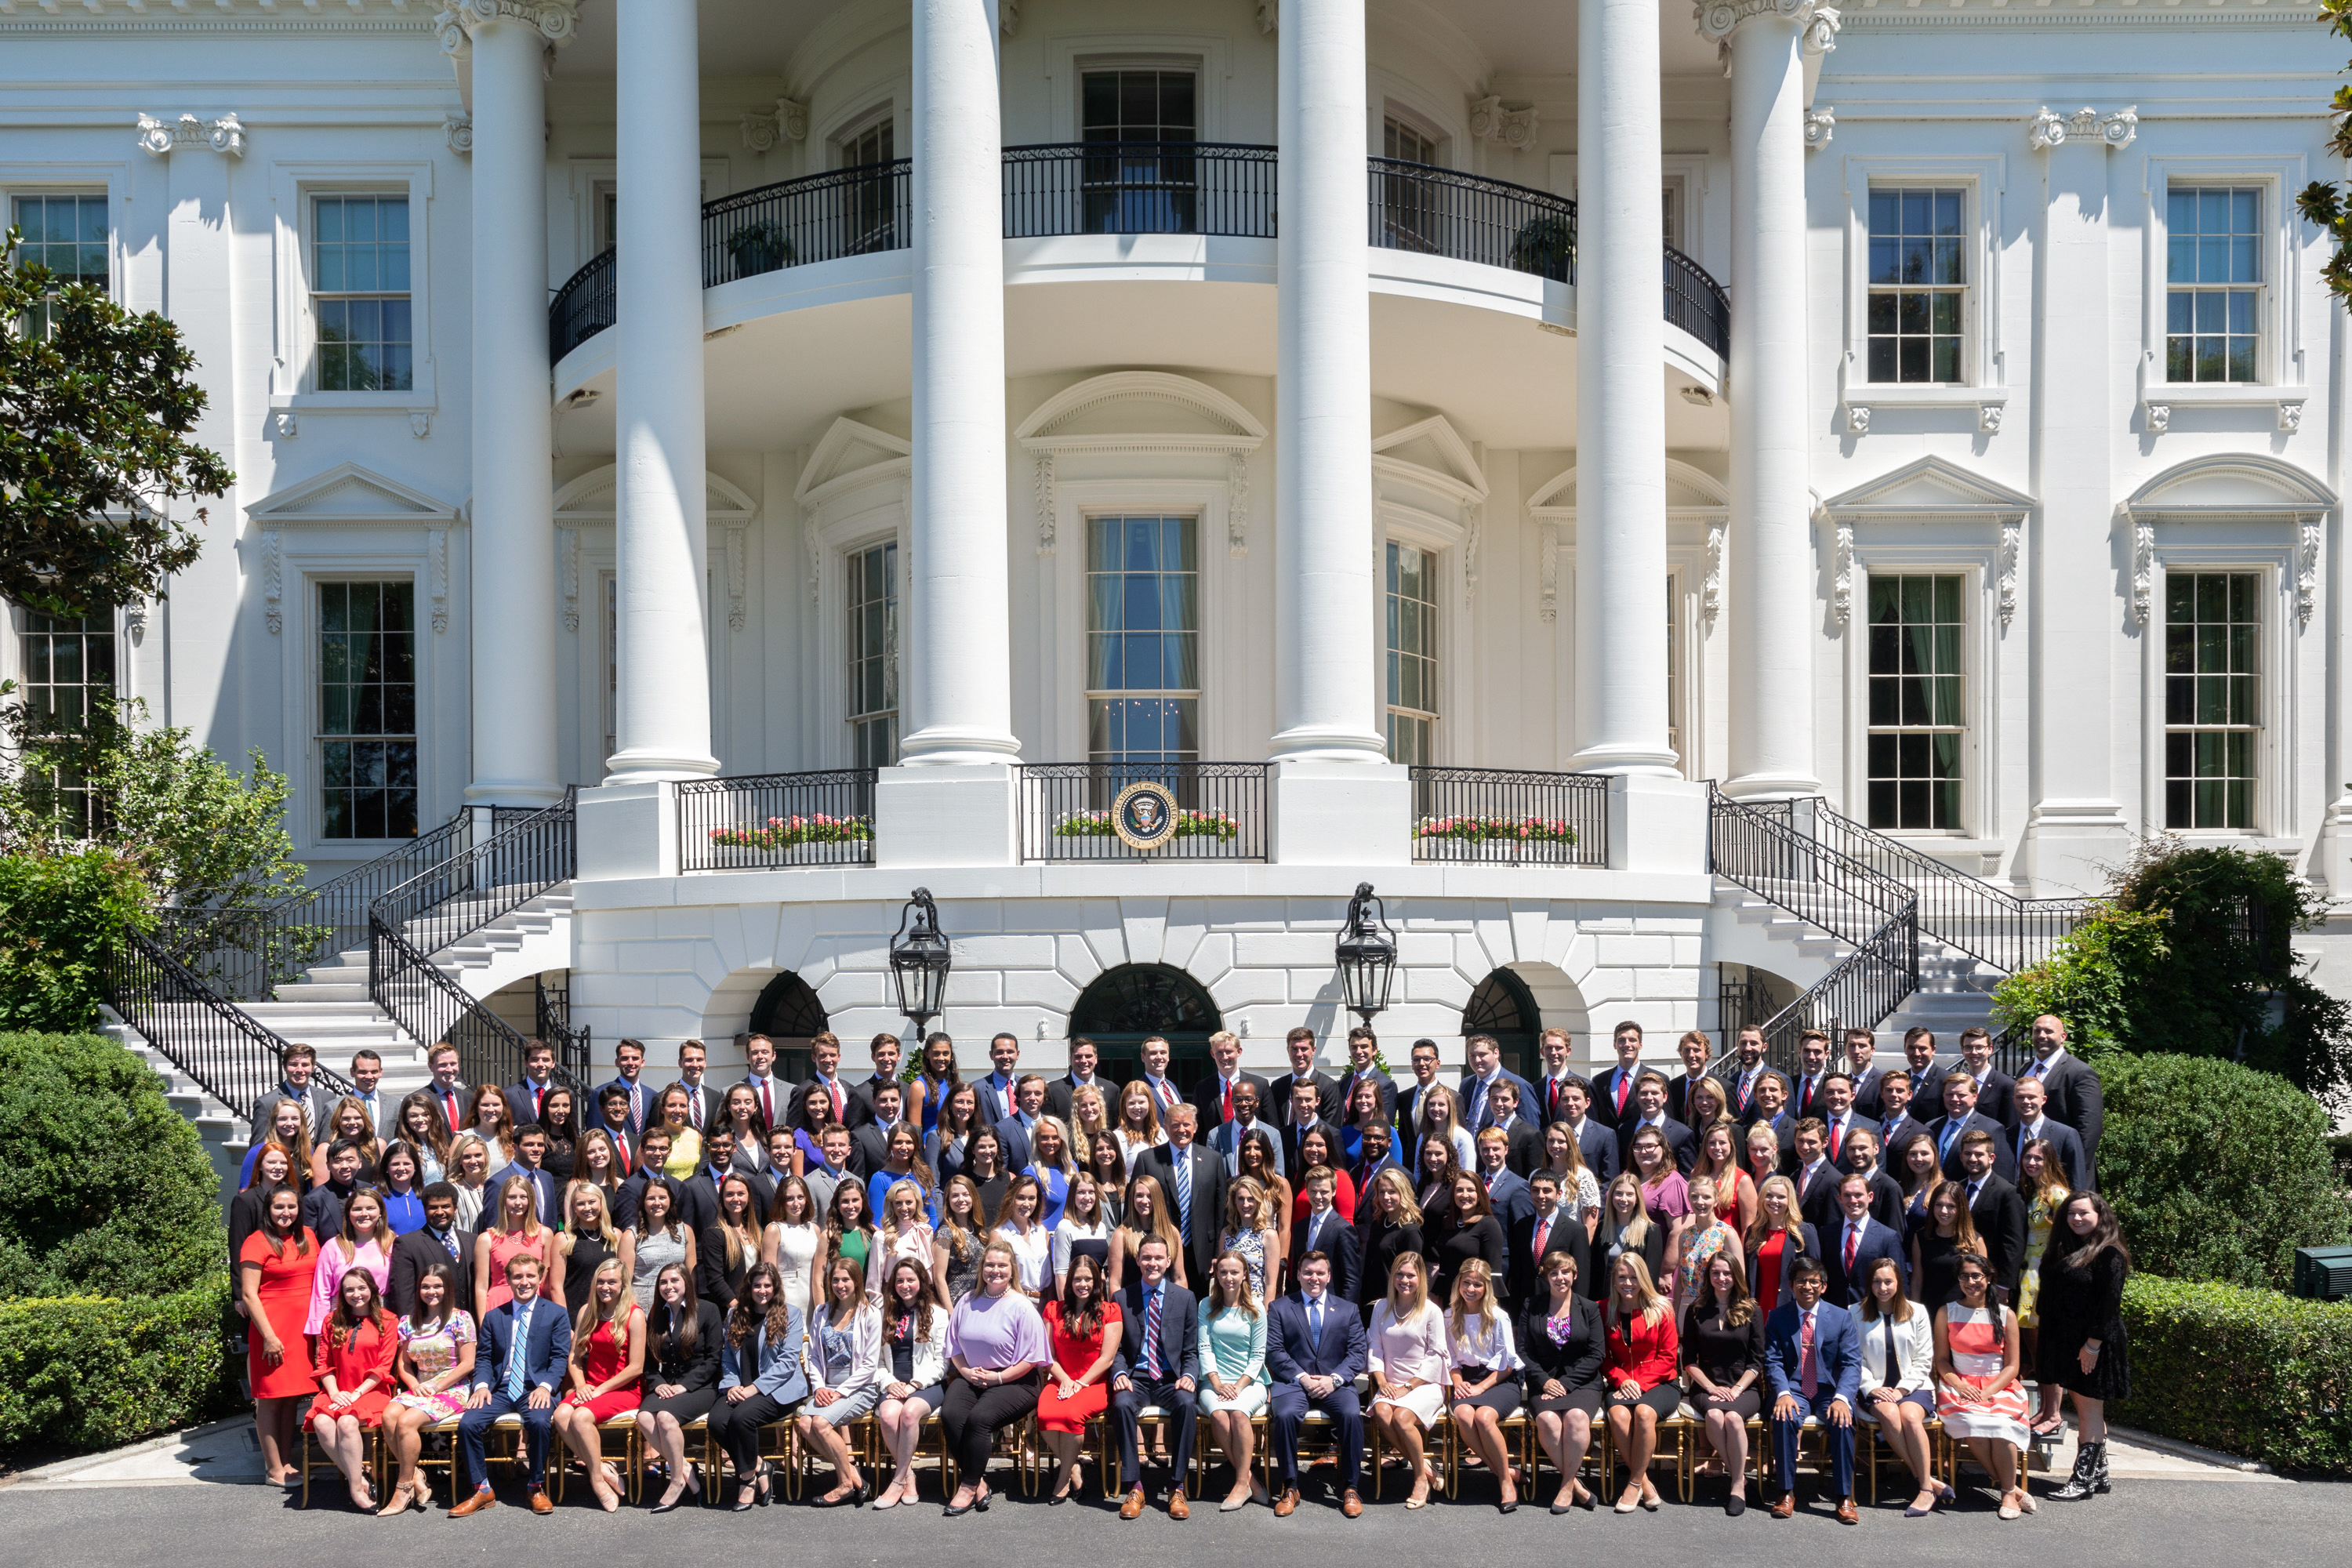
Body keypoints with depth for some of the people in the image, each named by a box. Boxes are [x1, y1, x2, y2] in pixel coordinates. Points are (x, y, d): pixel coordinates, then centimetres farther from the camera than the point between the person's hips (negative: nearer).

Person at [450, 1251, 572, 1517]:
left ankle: (537, 1488, -12)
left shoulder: (555, 1314, 7)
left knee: (539, 1421, -34)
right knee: (467, 1423, -24)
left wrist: (545, 1386, -17)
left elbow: (560, 1357, 0)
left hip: (535, 1390, -3)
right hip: (500, 1390, 3)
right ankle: (482, 1490, -6)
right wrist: (482, 1385, -9)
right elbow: (484, 1358, 12)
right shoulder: (493, 1317, 17)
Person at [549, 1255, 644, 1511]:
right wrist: (581, 1386, -6)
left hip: (623, 1391, -5)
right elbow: (574, 1356, 11)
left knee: (581, 1416, -31)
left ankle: (598, 1480, -15)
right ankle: (602, 1469, -19)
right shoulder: (587, 1311, 10)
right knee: (561, 1415, -26)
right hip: (590, 1388, 5)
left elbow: (636, 1367, -9)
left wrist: (600, 1390, -13)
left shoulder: (634, 1315, -7)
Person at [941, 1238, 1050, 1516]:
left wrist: (998, 1377, -14)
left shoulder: (1022, 1307, -5)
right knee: (950, 1414, -24)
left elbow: (1031, 1358, -8)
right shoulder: (967, 1303, 10)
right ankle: (979, 1483, -14)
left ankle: (969, 1487, -12)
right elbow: (954, 1346, 16)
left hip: (1014, 1381, -5)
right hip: (971, 1377, 5)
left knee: (979, 1417, -29)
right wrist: (965, 1371, -2)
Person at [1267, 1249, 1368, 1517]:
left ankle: (1351, 1488, -16)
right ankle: (1289, 1487, -17)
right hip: (1293, 1382, -1)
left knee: (1352, 1414, -31)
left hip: (1334, 1382, 1)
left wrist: (1334, 1379, -11)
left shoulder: (1348, 1310, 16)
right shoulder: (1279, 1308, 11)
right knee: (1285, 1414, -33)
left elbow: (1359, 1353, 6)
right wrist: (1301, 1377, -13)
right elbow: (1274, 1351, 1)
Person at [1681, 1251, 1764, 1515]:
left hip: (1744, 1388, -1)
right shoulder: (1696, 1311, 8)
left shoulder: (1751, 1311, 7)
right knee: (1714, 1415, -34)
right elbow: (1689, 1360, 6)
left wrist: (1736, 1389, -10)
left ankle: (1737, 1484, -21)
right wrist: (1711, 1387, -8)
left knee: (1733, 1417, -34)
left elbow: (1757, 1361, 3)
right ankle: (1736, 1472, -17)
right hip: (1706, 1387, 1)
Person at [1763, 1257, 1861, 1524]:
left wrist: (1842, 1398, -21)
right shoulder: (1777, 1317, 6)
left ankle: (1845, 1497, -19)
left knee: (1842, 1421, -31)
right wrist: (1783, 1393, -21)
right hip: (1793, 1389, 0)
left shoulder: (1842, 1317, 5)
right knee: (1784, 1418, -32)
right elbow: (1773, 1361, -1)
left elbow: (1852, 1363, -3)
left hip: (1829, 1390, 0)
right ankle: (1787, 1493, -20)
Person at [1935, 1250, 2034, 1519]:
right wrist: (1959, 1386, -12)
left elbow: (2012, 1365, 5)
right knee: (1973, 1425, -32)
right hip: (1960, 1387, 0)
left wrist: (1989, 1391, -11)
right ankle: (2012, 1487, -18)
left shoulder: (2005, 1315, 8)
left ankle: (2009, 1493, -18)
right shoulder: (1947, 1312, 9)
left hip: (2000, 1386, 0)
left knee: (2001, 1425, -33)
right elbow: (1941, 1359, 7)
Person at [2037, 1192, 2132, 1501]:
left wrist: (2094, 1343, -19)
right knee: (2083, 1409, 13)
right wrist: (2045, 1341, 11)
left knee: (2090, 1410, -1)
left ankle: (2083, 1480, 2)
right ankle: (2098, 1475, 22)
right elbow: (2049, 1296, 15)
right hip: (2065, 1342, 8)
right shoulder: (2064, 1250, 13)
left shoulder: (2109, 1254, -11)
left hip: (2093, 1345, -8)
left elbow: (2109, 1302, -16)